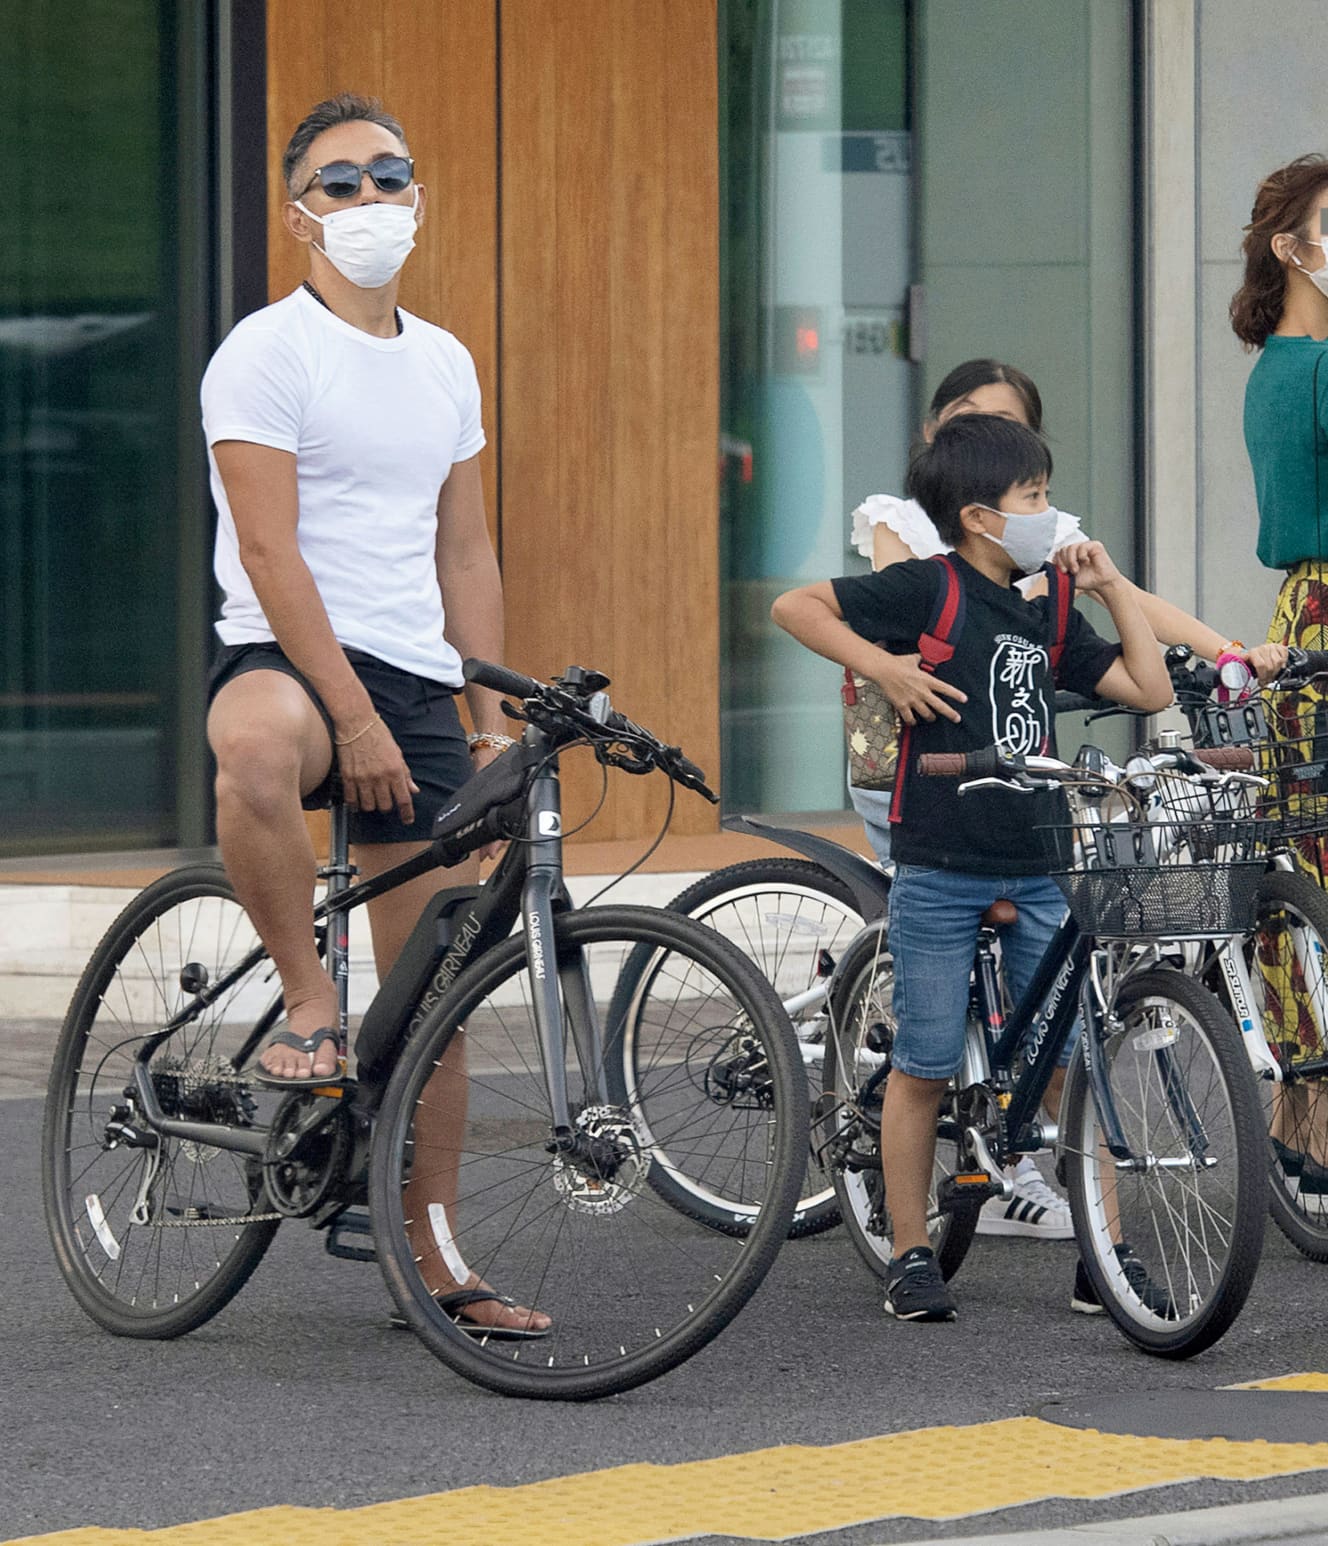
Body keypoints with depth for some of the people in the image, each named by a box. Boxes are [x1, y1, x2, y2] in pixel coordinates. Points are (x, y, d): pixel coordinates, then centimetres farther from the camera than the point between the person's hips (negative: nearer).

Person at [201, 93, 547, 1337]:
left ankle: (429, 1257, 14)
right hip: (288, 655, -6)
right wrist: (356, 717, -20)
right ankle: (306, 1001, -24)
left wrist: (490, 715, 11)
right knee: (257, 746, -44)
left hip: (414, 679, 6)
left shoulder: (443, 364, 16)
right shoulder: (268, 351, -6)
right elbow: (270, 551, -13)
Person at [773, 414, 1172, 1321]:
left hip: (1038, 872, 5)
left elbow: (1150, 690, 14)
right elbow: (796, 607, -7)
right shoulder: (928, 589, -6)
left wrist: (1113, 586, 9)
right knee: (925, 1069, 3)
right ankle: (912, 1257, 13)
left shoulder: (1046, 612, 12)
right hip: (942, 872, -5)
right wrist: (883, 666, -16)